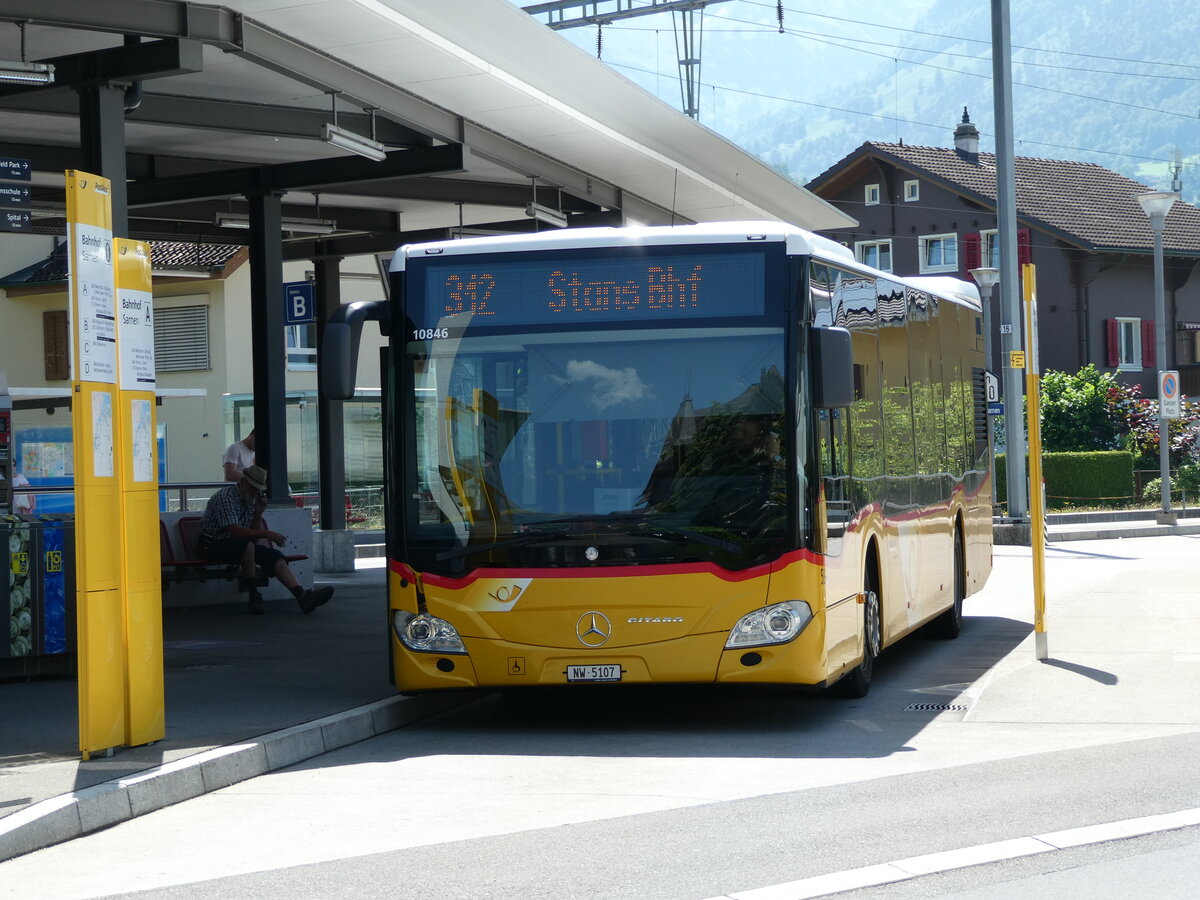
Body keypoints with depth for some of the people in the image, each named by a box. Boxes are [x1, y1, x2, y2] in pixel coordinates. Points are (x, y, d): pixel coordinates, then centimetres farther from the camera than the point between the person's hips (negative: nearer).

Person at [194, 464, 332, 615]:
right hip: (212, 546, -8)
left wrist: (258, 514, -5)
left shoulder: (251, 500, 10)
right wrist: (267, 534, -30)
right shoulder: (225, 497, -16)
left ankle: (302, 597, -27)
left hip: (240, 547, 8)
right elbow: (235, 531, -29)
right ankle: (254, 595, -26)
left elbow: (254, 537, 9)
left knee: (274, 555, -13)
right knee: (247, 544, -36)